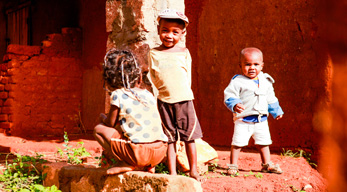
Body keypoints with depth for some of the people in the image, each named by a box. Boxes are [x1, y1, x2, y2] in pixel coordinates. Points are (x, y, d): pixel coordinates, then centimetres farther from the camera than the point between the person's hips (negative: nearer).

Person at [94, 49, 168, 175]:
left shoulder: (117, 95, 0)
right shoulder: (149, 95, 17)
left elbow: (110, 123, 5)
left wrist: (103, 117, 31)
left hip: (139, 152, -6)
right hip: (160, 152, 6)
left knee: (99, 130, 7)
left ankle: (125, 164, -1)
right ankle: (148, 165, 18)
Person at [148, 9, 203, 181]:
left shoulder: (184, 53, 4)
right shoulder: (154, 54, 4)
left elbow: (188, 76, 9)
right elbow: (152, 77, 9)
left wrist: (182, 93, 2)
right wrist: (161, 92, -1)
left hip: (184, 100, 0)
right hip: (164, 102, 0)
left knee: (189, 137, 3)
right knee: (170, 139, 5)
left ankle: (193, 170, 16)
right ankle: (172, 173, 12)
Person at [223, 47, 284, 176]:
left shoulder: (265, 81, 8)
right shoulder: (237, 82, -11)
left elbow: (271, 99, 20)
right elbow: (229, 96, -17)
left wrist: (276, 111, 24)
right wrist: (234, 105, -35)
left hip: (261, 119, 5)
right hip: (243, 119, -5)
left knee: (264, 142, 15)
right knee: (237, 143, -6)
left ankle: (267, 164, 30)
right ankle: (233, 166, 7)